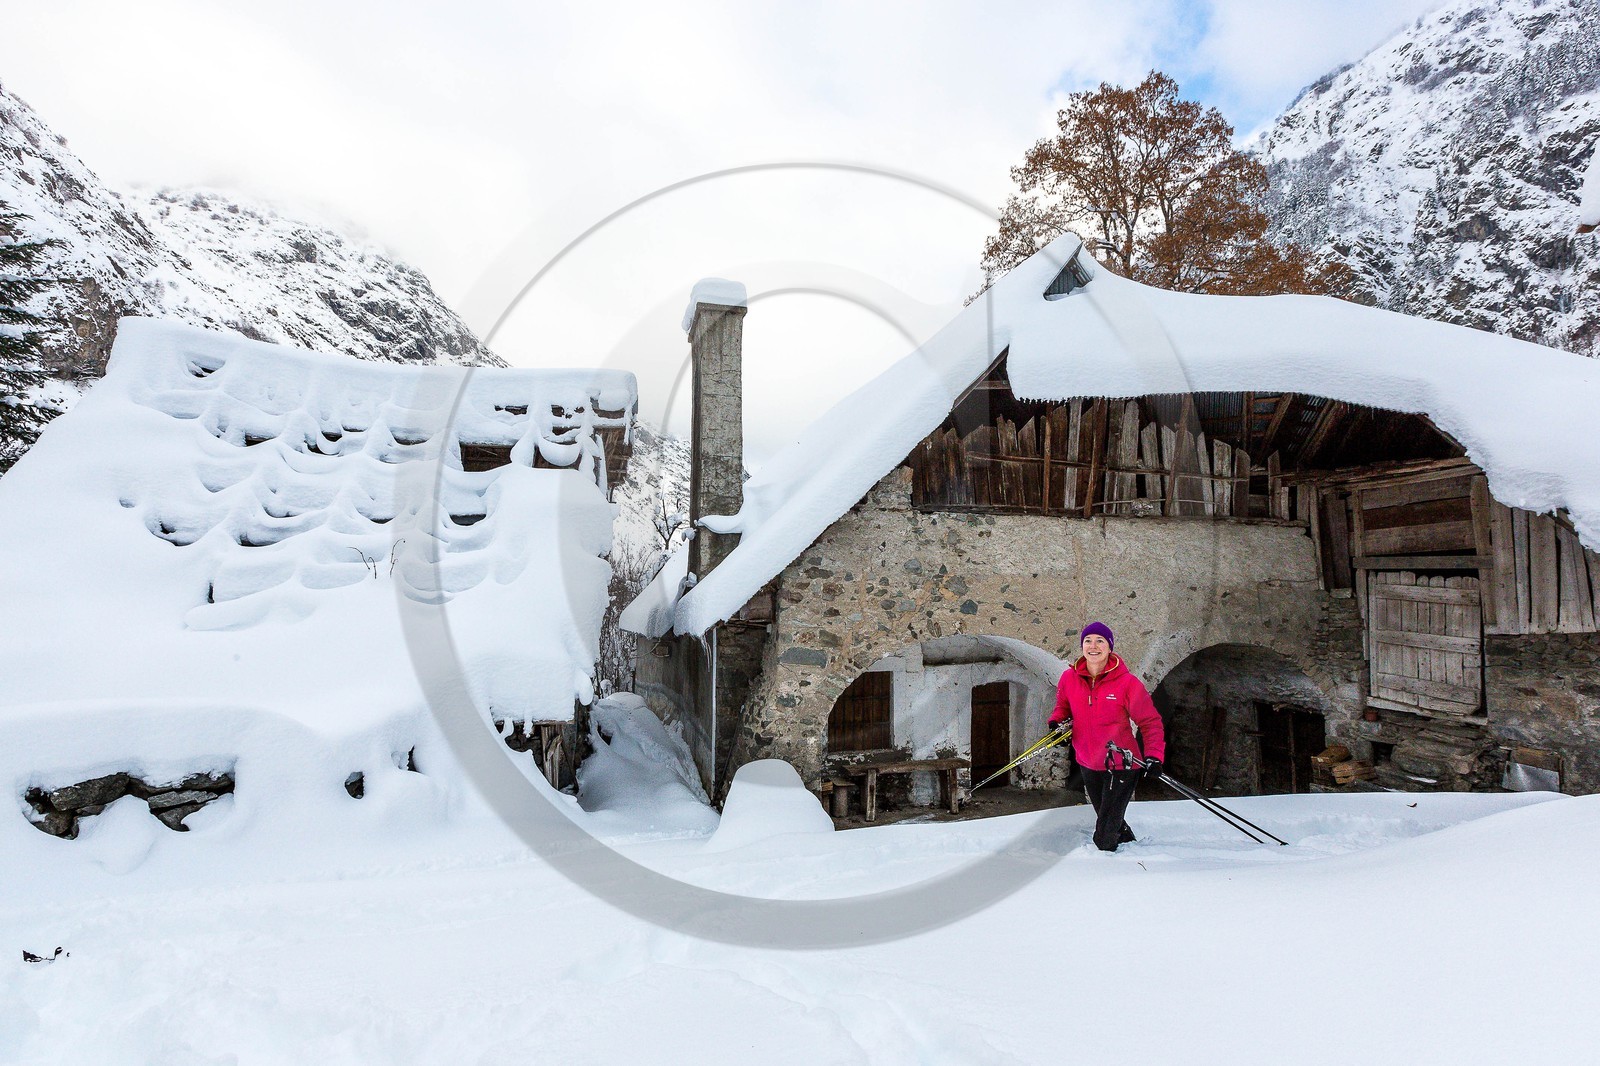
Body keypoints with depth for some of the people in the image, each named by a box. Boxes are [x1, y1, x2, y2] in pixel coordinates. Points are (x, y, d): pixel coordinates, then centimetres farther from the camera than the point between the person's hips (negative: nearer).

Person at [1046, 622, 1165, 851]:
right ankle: (1128, 841, 54)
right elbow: (1063, 706, 13)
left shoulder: (1127, 682, -18)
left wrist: (1153, 755, -21)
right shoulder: (1070, 678, -6)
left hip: (1121, 765, -5)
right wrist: (1057, 722, -7)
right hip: (1088, 764, 5)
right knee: (1105, 818, 25)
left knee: (1105, 834, 0)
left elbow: (1150, 721, -10)